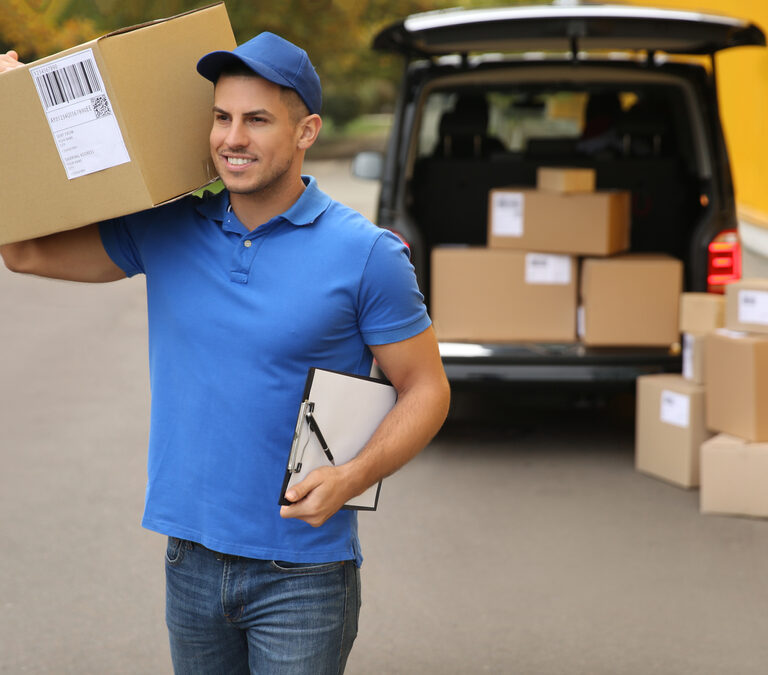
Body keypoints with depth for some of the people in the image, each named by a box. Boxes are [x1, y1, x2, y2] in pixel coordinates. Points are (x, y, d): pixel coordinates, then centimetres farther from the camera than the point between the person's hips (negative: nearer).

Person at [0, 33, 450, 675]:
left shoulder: (366, 254, -8)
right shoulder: (168, 232, 3)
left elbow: (426, 389, -4)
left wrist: (353, 477, -20)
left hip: (301, 571, -4)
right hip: (191, 562, 4)